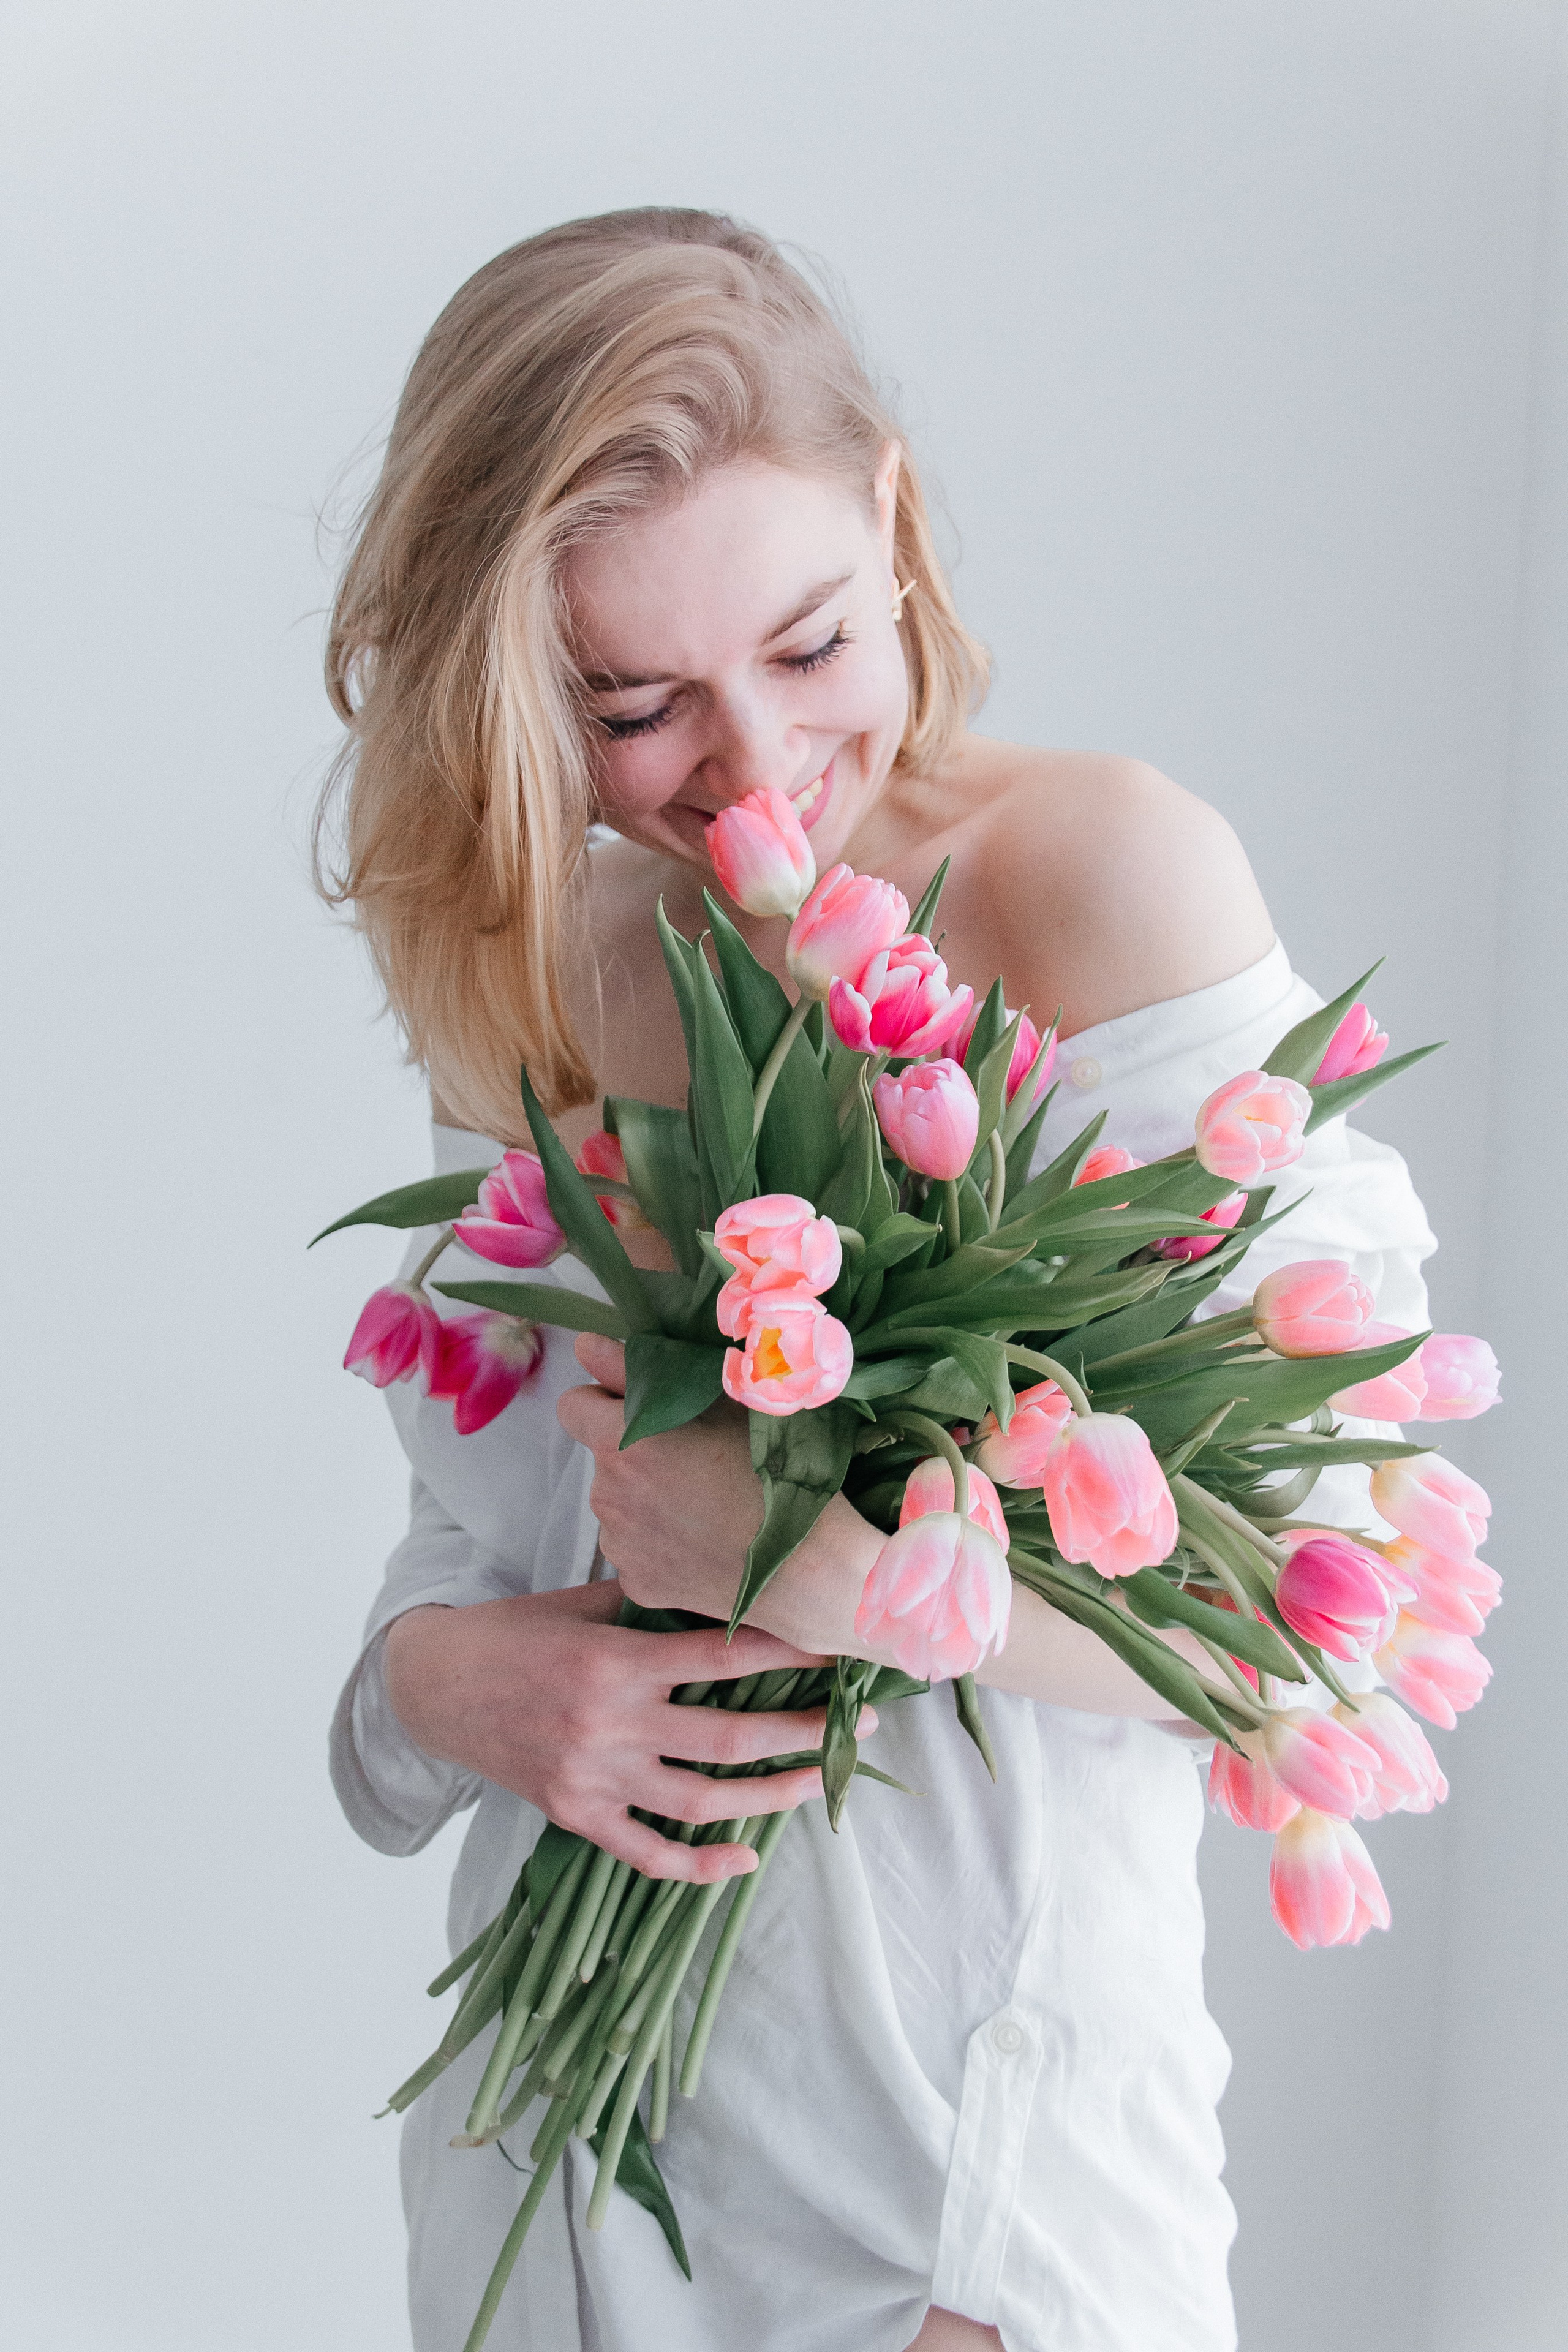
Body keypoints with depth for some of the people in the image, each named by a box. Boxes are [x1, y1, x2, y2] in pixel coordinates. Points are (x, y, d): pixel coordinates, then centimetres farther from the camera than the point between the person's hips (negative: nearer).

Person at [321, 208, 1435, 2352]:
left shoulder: (1100, 875, -16)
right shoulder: (536, 972, 1)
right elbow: (478, 1516, 7)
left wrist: (835, 1570, -25)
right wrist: (441, 1674, -14)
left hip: (971, 2089, -5)